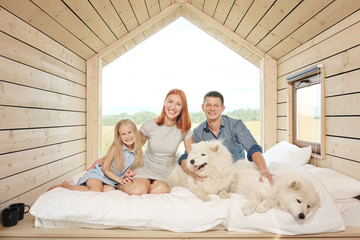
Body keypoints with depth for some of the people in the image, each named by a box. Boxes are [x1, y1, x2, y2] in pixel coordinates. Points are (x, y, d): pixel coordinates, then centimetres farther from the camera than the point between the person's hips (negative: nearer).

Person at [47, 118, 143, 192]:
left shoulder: (137, 151, -5)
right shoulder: (116, 147, -16)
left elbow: (132, 167, 11)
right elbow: (105, 169, -12)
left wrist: (128, 173, -13)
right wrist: (120, 180, -20)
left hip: (112, 180, 3)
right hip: (98, 173, -3)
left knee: (110, 190, -31)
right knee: (96, 191, -32)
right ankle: (65, 185, -9)